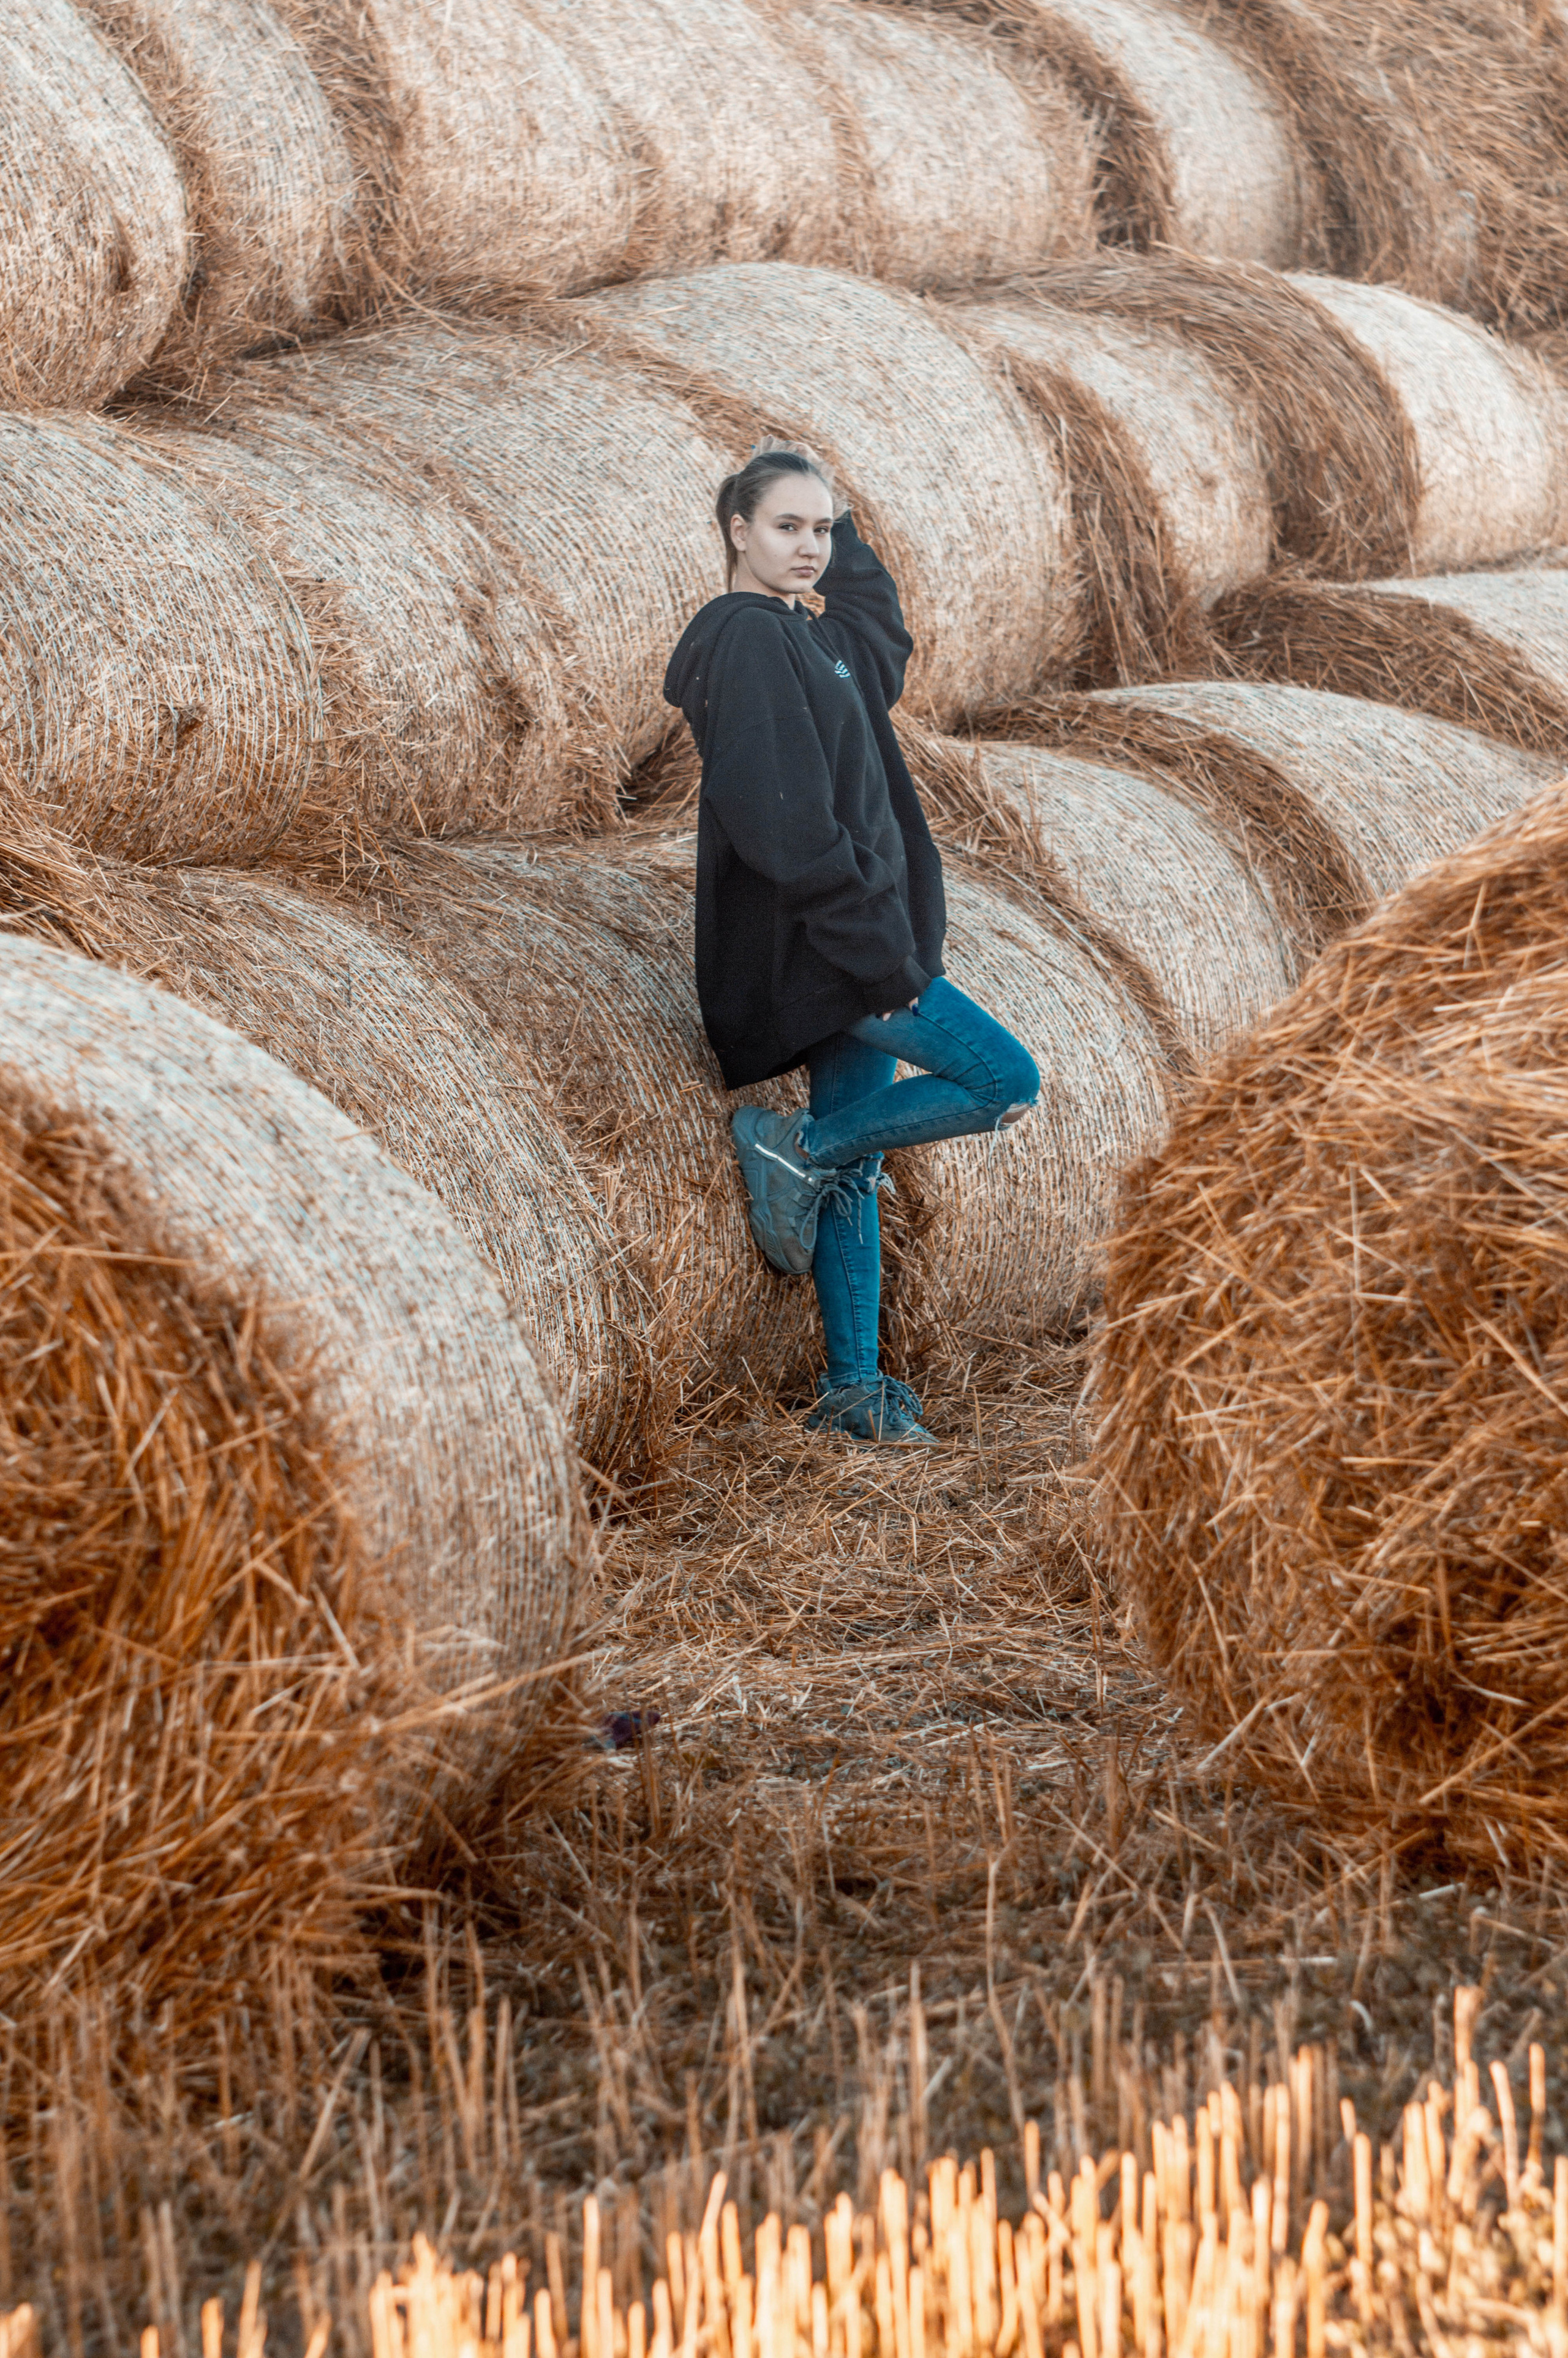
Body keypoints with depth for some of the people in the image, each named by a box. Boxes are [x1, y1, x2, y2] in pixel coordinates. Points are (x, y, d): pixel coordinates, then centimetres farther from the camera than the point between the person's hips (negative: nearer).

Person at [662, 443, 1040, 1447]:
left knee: (852, 1169, 11)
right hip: (818, 946, -10)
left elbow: (885, 645, 40)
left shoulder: (808, 639, 15)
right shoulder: (747, 639, -15)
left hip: (843, 949, 10)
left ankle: (853, 1388, 15)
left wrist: (847, 533, 29)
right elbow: (786, 824, -23)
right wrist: (878, 952, -23)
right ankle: (794, 1147, -2)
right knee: (1008, 1081, -8)